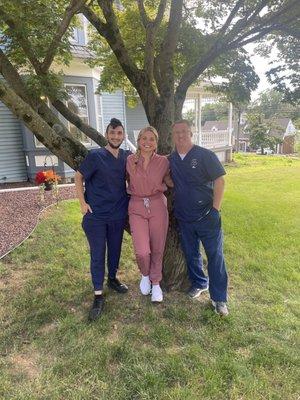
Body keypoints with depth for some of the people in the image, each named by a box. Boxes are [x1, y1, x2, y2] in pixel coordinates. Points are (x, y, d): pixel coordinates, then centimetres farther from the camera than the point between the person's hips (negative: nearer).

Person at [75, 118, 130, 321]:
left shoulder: (127, 156, 1)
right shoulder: (95, 155, -12)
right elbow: (79, 177, -4)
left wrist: (130, 196, 3)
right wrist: (82, 202, -9)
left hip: (118, 214, 4)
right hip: (96, 215, -4)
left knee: (115, 249, 18)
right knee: (97, 254, 3)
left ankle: (112, 278, 42)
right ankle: (98, 295, 16)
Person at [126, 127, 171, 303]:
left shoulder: (163, 161, -2)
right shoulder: (130, 161, -1)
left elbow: (168, 180, 15)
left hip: (158, 207, 0)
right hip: (137, 208, 0)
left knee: (157, 249, 8)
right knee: (142, 251, -8)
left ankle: (155, 283, 32)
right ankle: (145, 275, 26)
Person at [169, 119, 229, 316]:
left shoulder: (205, 155, -8)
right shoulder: (171, 159, 6)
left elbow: (219, 181, -11)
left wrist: (215, 209, -15)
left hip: (207, 216, -4)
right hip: (184, 217, 5)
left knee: (215, 256, 1)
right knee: (191, 254, 18)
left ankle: (219, 298, 15)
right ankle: (199, 283, 41)